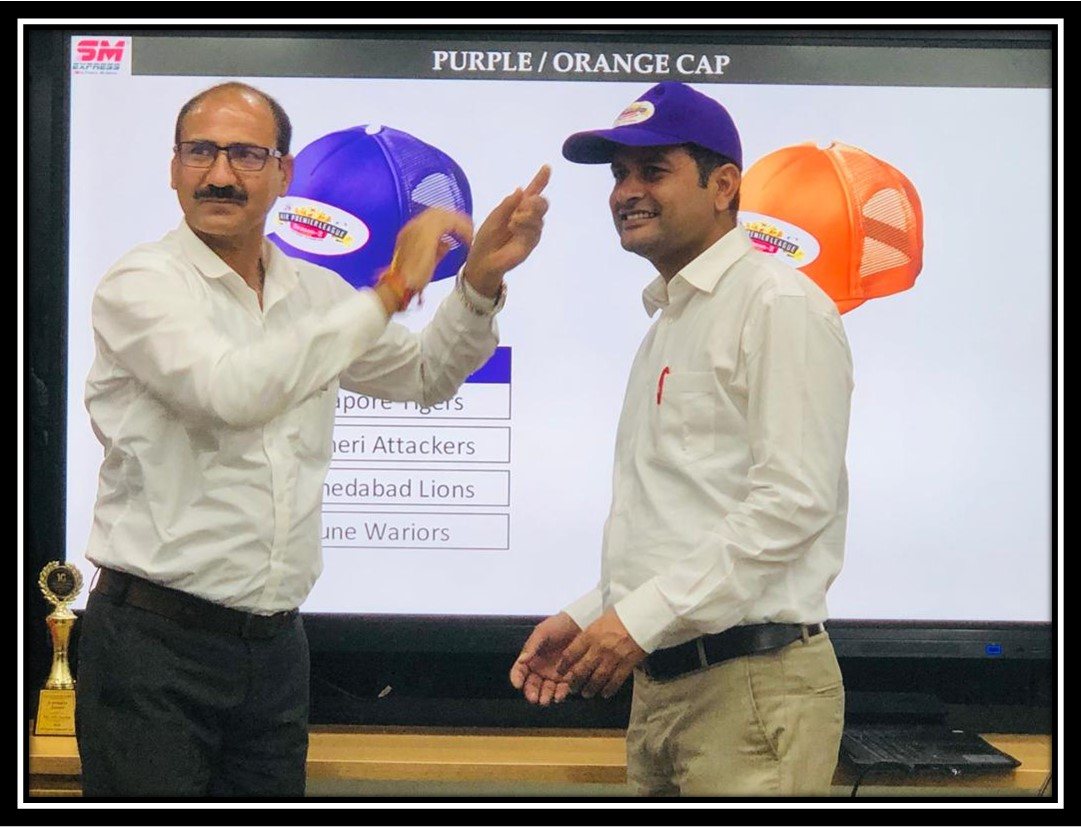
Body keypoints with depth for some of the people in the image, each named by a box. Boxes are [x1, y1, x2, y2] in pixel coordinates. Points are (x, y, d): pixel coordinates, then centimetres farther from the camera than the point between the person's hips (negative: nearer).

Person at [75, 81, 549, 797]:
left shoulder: (313, 293, 12)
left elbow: (425, 376, 24)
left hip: (276, 644, 6)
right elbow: (230, 390, -26)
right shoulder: (142, 284, -8)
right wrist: (390, 293, -20)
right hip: (156, 638, -6)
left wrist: (479, 283, 5)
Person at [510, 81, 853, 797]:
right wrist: (586, 617, 12)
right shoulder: (668, 325, 22)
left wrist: (645, 617, -19)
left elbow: (794, 498, -19)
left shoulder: (778, 305, -8)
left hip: (751, 687, -9)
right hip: (661, 683, 9)